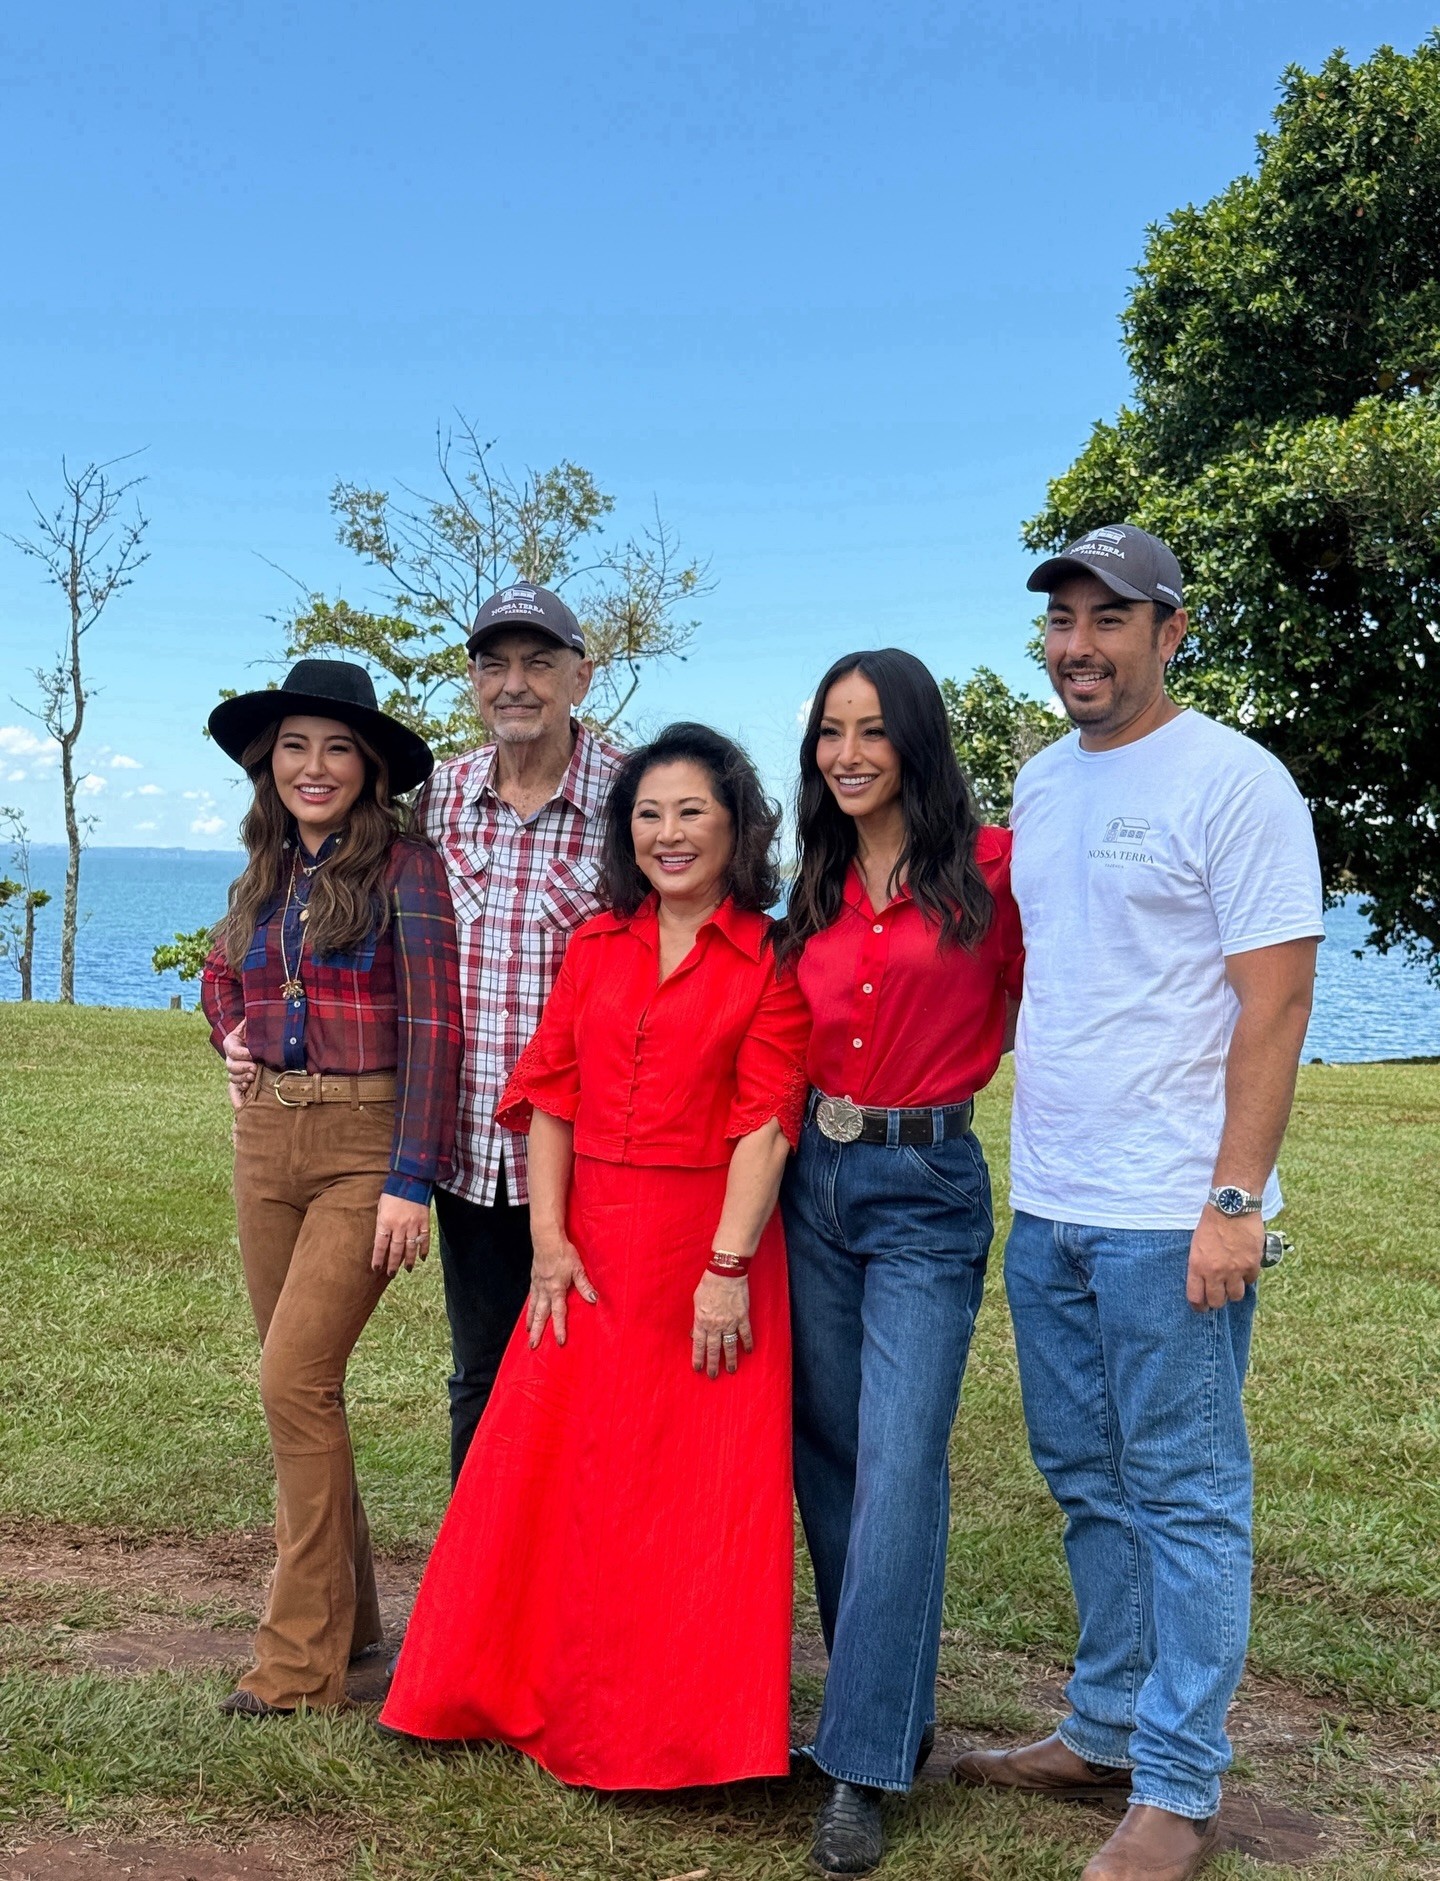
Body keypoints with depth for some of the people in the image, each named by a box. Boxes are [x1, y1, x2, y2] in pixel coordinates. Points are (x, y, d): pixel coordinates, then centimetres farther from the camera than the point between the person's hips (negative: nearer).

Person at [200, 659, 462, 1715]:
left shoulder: (404, 868, -9)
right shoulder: (266, 875, 11)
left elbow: (435, 1027, -15)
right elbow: (223, 971, 32)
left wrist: (413, 1181, -20)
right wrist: (237, 1040, 12)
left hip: (367, 1145, -7)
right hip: (268, 1140, 7)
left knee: (294, 1380, -13)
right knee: (301, 1382, 12)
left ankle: (302, 1658, -2)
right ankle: (345, 1609, 27)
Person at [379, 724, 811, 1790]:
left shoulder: (772, 961, -3)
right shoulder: (595, 948, 11)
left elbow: (766, 1123, -10)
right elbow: (548, 1097, 7)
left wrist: (728, 1266, -17)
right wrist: (549, 1238, -3)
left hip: (711, 1246, -4)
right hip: (590, 1246, 4)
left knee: (698, 1492, 3)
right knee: (555, 1471, 9)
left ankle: (682, 1725, 19)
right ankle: (557, 1698, 26)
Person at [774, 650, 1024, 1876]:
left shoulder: (989, 867, -7)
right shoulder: (819, 889, 10)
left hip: (927, 1188, -6)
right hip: (816, 1177, 6)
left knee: (898, 1466, -8)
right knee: (830, 1460, 11)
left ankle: (864, 1770, 0)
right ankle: (894, 1706, 28)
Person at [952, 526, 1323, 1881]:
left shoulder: (1232, 781, -9)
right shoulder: (1040, 784, 13)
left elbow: (1275, 1000, -13)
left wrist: (1234, 1200, -18)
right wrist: (1034, 1167, 13)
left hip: (1169, 1215, -7)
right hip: (1045, 1206, 8)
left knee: (1185, 1497, 3)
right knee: (1088, 1485, 17)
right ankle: (1105, 1730, 31)